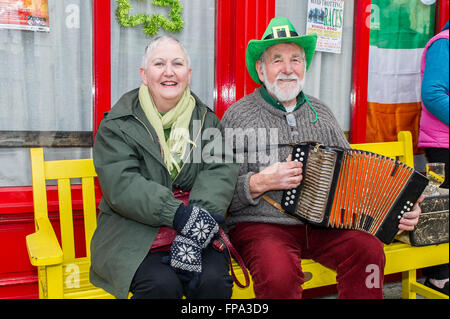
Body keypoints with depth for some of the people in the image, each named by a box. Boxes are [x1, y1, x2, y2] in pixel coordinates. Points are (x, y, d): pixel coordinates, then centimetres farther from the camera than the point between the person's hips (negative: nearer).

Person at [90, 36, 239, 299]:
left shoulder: (207, 120, 11)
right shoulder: (117, 124, 3)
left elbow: (220, 171, -5)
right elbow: (121, 185, -11)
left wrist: (195, 230, -22)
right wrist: (180, 214, -25)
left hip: (197, 233, 2)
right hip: (133, 233, -2)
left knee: (213, 281, -24)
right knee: (162, 284, -26)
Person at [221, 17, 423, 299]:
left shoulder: (321, 113, 15)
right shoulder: (238, 116, -1)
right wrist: (260, 183, -22)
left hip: (322, 223, 5)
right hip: (260, 225, -4)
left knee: (369, 250, -22)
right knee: (279, 273, -33)